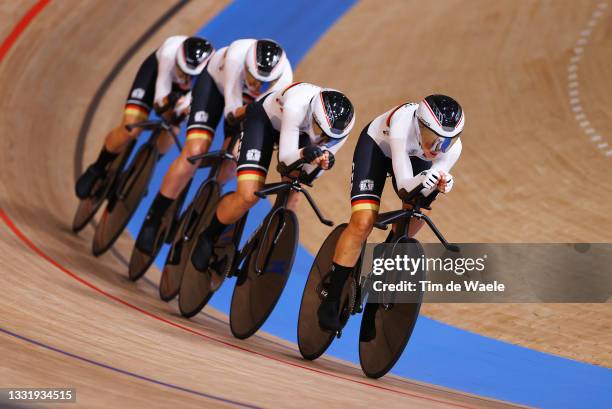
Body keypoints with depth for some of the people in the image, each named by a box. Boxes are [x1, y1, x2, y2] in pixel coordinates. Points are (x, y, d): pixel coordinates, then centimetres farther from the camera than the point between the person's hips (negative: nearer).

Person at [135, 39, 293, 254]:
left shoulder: (284, 78, -35)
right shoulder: (236, 57, -41)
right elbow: (231, 113, -35)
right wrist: (246, 111, -55)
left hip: (246, 102, 3)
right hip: (216, 80, -3)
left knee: (232, 160, -13)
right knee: (195, 151, -18)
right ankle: (152, 220, -9)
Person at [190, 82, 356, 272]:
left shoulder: (340, 125, -28)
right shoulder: (297, 106, -43)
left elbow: (309, 170, -20)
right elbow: (286, 157, -40)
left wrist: (322, 161, -44)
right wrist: (305, 154, -62)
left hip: (300, 129, 5)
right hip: (263, 119, -5)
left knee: (290, 199, -9)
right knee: (249, 195, -18)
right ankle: (208, 237, 8)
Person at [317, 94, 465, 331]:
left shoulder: (452, 147, -29)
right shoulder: (403, 122, -42)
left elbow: (420, 192, -27)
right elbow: (404, 185, -42)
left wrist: (441, 185, -47)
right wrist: (422, 181, -63)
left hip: (415, 156, 5)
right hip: (376, 145, -4)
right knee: (363, 222, -19)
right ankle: (330, 302, -12)